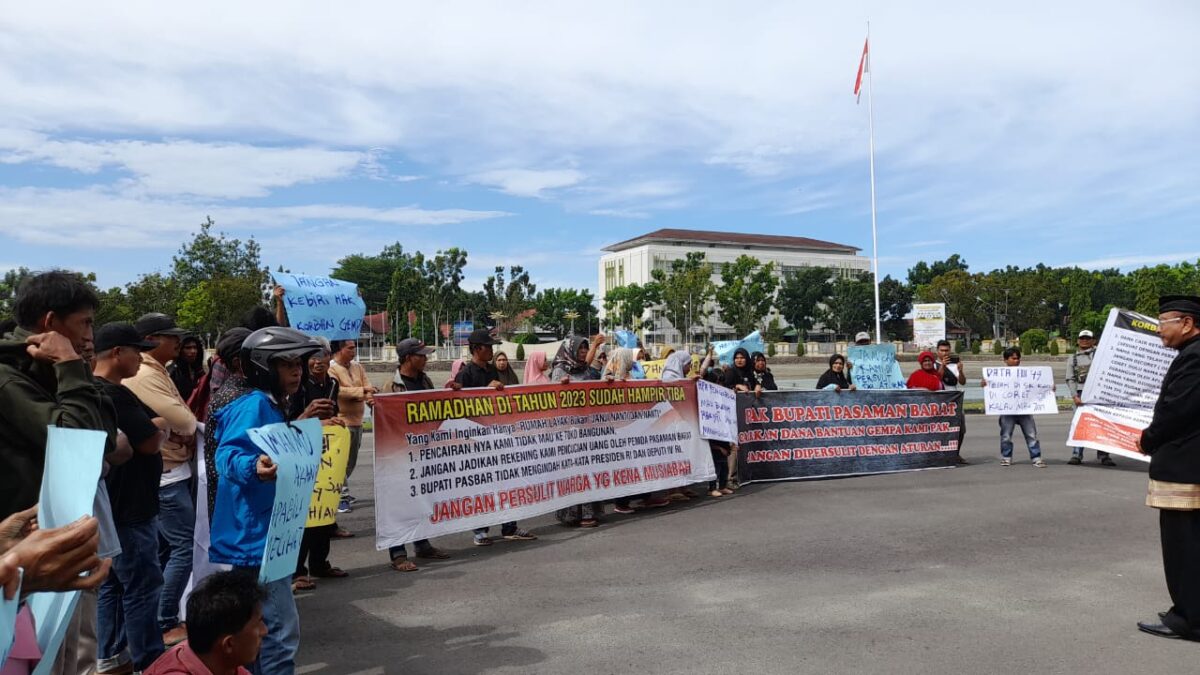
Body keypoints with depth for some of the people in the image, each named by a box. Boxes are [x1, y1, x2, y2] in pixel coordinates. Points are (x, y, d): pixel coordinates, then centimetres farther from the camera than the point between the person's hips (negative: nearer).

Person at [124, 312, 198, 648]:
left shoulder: (156, 372, 14)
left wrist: (188, 429, -6)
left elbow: (179, 417, 14)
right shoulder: (144, 376, -19)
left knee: (165, 547, 16)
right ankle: (164, 625, 0)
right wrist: (194, 429, -3)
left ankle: (159, 616, 26)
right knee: (184, 547, -7)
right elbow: (183, 421, -24)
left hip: (169, 471, 10)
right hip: (164, 475, -10)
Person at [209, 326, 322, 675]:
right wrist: (255, 468, -48)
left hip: (264, 535, 11)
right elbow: (227, 455, -30)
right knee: (281, 633, -7)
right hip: (253, 538, -11)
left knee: (263, 630, 20)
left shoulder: (275, 408, 13)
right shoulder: (255, 405, -16)